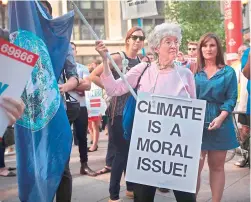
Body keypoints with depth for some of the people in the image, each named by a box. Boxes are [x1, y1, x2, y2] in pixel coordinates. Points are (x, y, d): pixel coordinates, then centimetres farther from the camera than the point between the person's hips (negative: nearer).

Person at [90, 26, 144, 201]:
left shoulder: (142, 62, 9)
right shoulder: (117, 58, -9)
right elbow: (94, 76, -14)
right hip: (119, 111, -6)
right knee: (121, 152, -3)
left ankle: (131, 188, 31)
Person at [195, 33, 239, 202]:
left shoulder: (228, 72, 5)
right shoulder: (194, 71, 7)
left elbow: (231, 99, -1)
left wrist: (220, 117, -15)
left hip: (219, 123, 0)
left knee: (217, 166, 9)